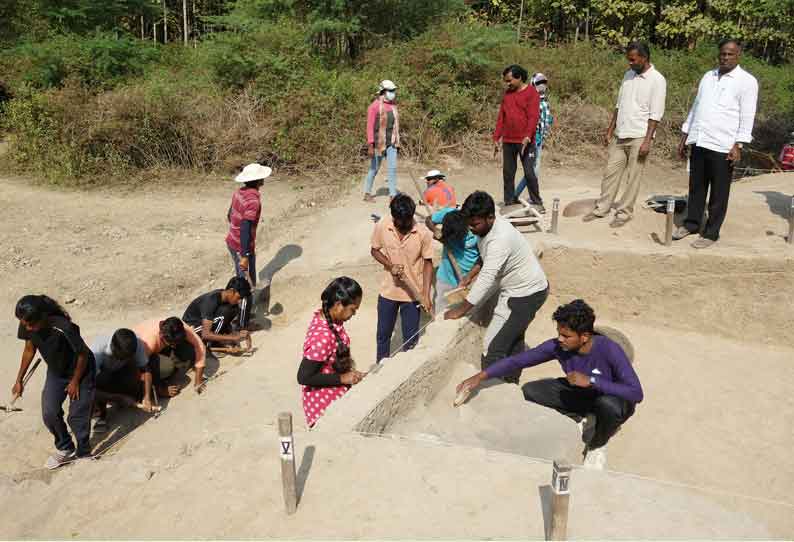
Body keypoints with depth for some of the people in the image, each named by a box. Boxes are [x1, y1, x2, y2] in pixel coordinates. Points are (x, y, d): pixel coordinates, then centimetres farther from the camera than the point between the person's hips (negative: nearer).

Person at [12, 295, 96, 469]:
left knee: (77, 416, -2)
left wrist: (75, 381, -13)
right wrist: (19, 379, 5)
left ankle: (83, 454, 20)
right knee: (49, 414, -2)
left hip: (80, 371, -5)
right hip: (55, 372, 5)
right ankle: (65, 449, 22)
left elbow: (83, 354, -23)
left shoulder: (64, 328, -38)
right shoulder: (26, 326, -21)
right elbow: (30, 349, 0)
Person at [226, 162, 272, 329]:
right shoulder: (253, 201, -26)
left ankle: (239, 313, 39)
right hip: (242, 247, -9)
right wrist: (245, 256, -28)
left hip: (232, 242, 9)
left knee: (241, 280, 24)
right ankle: (243, 325, 14)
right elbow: (245, 229, -30)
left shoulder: (239, 192, 1)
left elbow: (230, 215, 14)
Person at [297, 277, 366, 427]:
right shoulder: (322, 336, -32)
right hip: (324, 402, -8)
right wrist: (342, 378, -22)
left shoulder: (326, 316, -7)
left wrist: (347, 365, -4)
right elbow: (304, 377, -27)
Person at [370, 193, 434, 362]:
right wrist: (390, 265, -17)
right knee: (383, 334, 18)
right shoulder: (382, 226, -14)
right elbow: (374, 250, 1)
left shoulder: (423, 232, -19)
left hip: (412, 294, -2)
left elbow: (428, 263, -9)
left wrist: (426, 295, -17)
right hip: (388, 291, 2)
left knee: (411, 338, 11)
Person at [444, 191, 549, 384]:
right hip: (518, 290, 10)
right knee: (513, 339, 25)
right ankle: (511, 382, 41)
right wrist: (470, 275, 1)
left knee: (494, 346, -11)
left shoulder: (500, 238, -33)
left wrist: (461, 310, -28)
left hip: (528, 294, -10)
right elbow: (485, 257, 16)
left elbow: (487, 278, -34)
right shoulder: (487, 228, -3)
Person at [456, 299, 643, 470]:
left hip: (612, 399, -4)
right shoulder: (557, 346, -21)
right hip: (580, 394, 4)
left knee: (609, 405, -40)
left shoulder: (608, 350, -34)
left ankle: (597, 445, -5)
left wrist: (591, 380, -42)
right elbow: (517, 360, -15)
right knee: (529, 391, -12)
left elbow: (637, 393, -37)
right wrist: (481, 376, -25)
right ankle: (585, 419, 6)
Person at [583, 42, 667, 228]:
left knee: (633, 177, 2)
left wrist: (647, 141, -18)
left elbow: (655, 115, -13)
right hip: (619, 135, 6)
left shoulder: (657, 80, -10)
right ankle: (602, 208, 17)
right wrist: (610, 131, 12)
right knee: (611, 172, 9)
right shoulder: (628, 75, 10)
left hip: (639, 136, -6)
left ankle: (624, 212, 10)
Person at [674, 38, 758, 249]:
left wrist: (738, 146, -14)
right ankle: (691, 223, 27)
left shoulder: (747, 81, -2)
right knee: (696, 188, 13)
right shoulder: (708, 76, 14)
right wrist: (684, 137, 16)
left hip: (722, 146, -5)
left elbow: (747, 117, -6)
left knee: (718, 193, 3)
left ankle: (711, 233, 11)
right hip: (698, 142, 5)